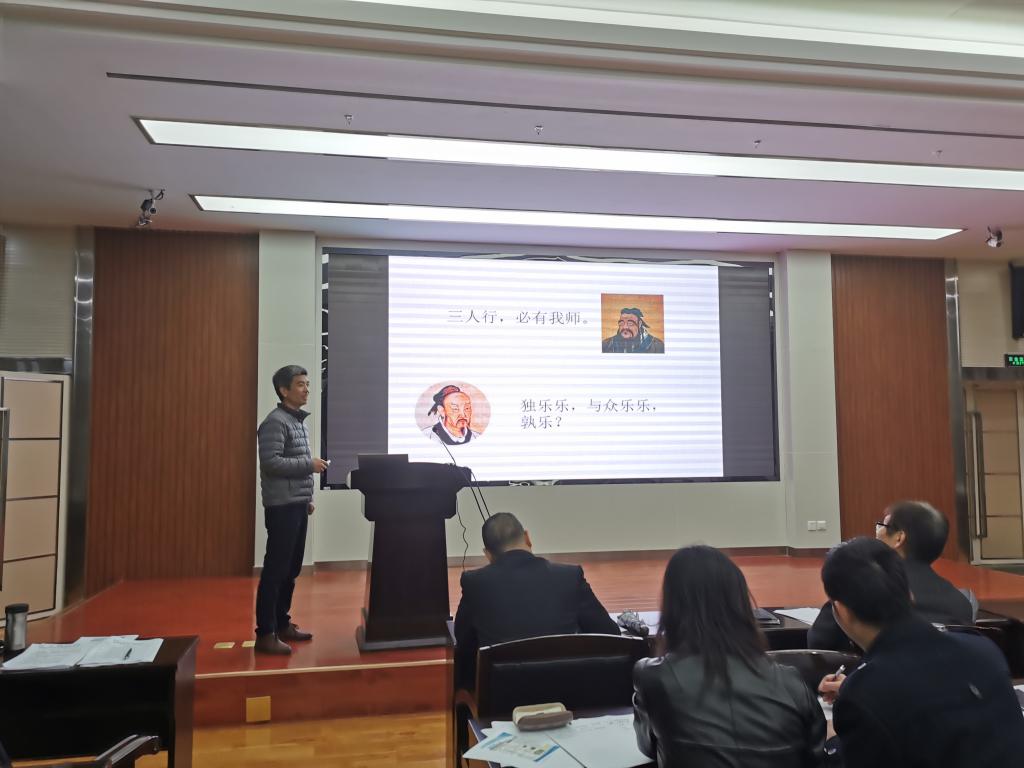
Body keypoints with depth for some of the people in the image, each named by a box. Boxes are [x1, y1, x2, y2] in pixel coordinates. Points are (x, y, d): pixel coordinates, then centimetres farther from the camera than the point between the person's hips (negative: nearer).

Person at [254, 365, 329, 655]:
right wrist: (309, 464, -17)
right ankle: (265, 634, 1)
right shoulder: (276, 422, -12)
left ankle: (282, 623, 24)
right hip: (282, 506, -9)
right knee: (275, 569, -5)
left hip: (297, 505, 9)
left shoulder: (299, 421, 16)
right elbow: (270, 463, -21)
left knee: (291, 568, 14)